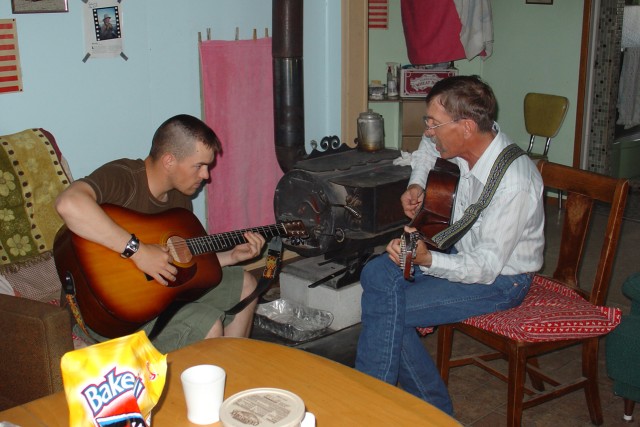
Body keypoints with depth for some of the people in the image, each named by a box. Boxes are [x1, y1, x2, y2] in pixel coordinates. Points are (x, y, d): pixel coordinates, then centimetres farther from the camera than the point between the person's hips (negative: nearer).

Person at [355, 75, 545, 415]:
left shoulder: (513, 184, -30)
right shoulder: (474, 142, -7)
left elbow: (486, 268, -27)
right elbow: (430, 145, 19)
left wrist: (426, 259, -40)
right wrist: (416, 184, 6)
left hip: (501, 279, -8)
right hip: (465, 250, 8)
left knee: (388, 309, -21)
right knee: (376, 275, -11)